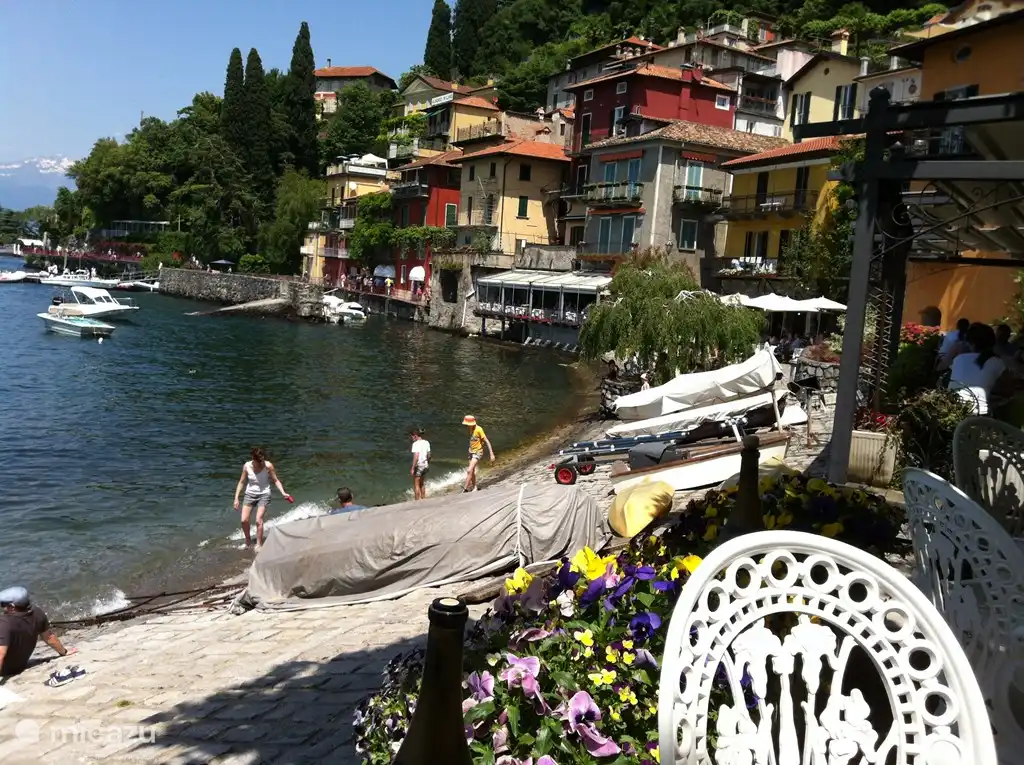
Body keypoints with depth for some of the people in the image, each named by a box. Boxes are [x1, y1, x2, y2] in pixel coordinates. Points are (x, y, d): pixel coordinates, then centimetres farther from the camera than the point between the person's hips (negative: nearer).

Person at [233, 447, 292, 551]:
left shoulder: (268, 466, -14)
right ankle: (248, 540, 20)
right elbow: (241, 482, 2)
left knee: (258, 520, -14)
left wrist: (283, 493, -15)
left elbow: (276, 480, -3)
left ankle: (259, 545, -1)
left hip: (264, 495, -2)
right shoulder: (247, 466, -10)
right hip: (250, 494, 2)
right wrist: (236, 498, 1)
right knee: (244, 520, -5)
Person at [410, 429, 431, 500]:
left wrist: (412, 468, -20)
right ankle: (423, 499, 28)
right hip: (425, 465, 7)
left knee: (416, 485, 6)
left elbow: (416, 457, -24)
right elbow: (429, 455, 9)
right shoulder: (426, 442, 4)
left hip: (419, 466, -7)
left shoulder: (416, 444, -17)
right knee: (421, 484, 22)